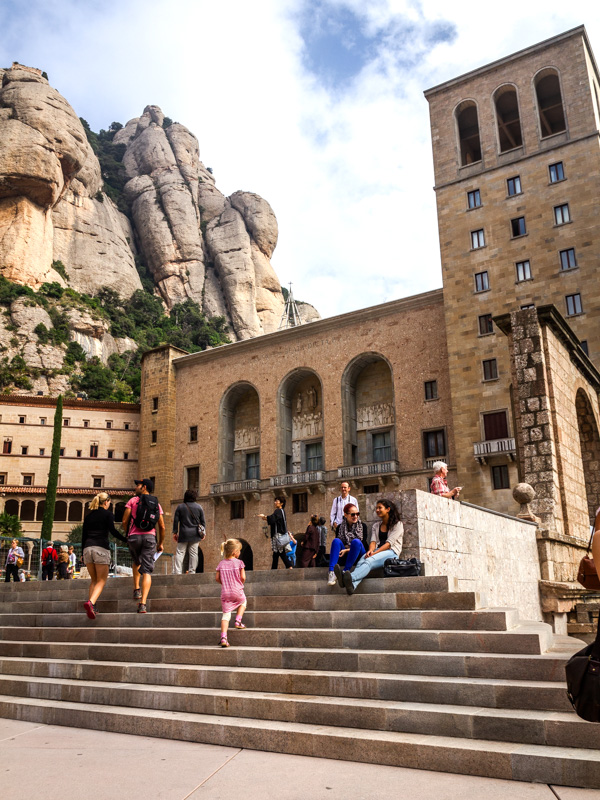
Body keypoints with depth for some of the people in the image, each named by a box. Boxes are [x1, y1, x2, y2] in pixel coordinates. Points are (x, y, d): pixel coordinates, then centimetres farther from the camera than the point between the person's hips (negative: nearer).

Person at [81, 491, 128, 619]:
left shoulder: (89, 516, 18)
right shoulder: (107, 514, 4)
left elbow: (83, 536, 17)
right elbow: (112, 530, -8)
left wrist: (82, 553, 21)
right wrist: (125, 540, 1)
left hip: (87, 548, 5)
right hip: (101, 548, -5)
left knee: (94, 580, 14)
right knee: (101, 580, -2)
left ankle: (91, 607, 3)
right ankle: (90, 602, -25)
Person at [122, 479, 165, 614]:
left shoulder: (133, 500, 6)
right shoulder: (157, 504, 14)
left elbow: (124, 521, 1)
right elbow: (162, 527, 12)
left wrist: (128, 534, 19)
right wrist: (160, 543, 23)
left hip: (134, 536, 0)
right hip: (150, 537, 1)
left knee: (137, 562, 29)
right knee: (147, 571, -4)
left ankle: (136, 589, 21)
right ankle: (143, 603, -14)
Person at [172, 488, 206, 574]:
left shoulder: (180, 507, 1)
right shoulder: (199, 507, 3)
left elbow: (176, 520, 1)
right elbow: (203, 521, 6)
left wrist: (175, 532, 7)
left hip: (183, 534, -1)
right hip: (195, 535, 1)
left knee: (180, 552, 1)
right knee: (193, 553, 6)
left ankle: (177, 571, -8)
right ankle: (192, 570, 6)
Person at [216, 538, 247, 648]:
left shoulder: (221, 563, 5)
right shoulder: (239, 562, -6)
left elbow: (217, 578, 5)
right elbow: (243, 577, -8)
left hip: (225, 593, 2)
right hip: (237, 591, -2)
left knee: (226, 614, 4)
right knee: (243, 602, 31)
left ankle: (223, 637, -8)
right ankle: (238, 620, 18)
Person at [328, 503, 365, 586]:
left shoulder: (362, 526, 1)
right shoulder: (340, 527, 7)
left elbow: (364, 544, -6)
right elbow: (336, 544, 7)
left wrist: (347, 550, -17)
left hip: (358, 556, -2)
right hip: (345, 556, 2)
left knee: (356, 541, -30)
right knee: (336, 541, -24)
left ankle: (345, 572, -38)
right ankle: (331, 572, -41)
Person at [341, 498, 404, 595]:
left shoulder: (397, 524, 7)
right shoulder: (376, 526, 26)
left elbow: (389, 543, -6)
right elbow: (373, 541, 11)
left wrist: (375, 552, -18)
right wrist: (370, 550, -13)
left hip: (392, 552, -5)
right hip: (378, 552, 5)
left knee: (369, 561, -37)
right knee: (362, 560, -32)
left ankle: (351, 577, -65)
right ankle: (352, 585, -60)